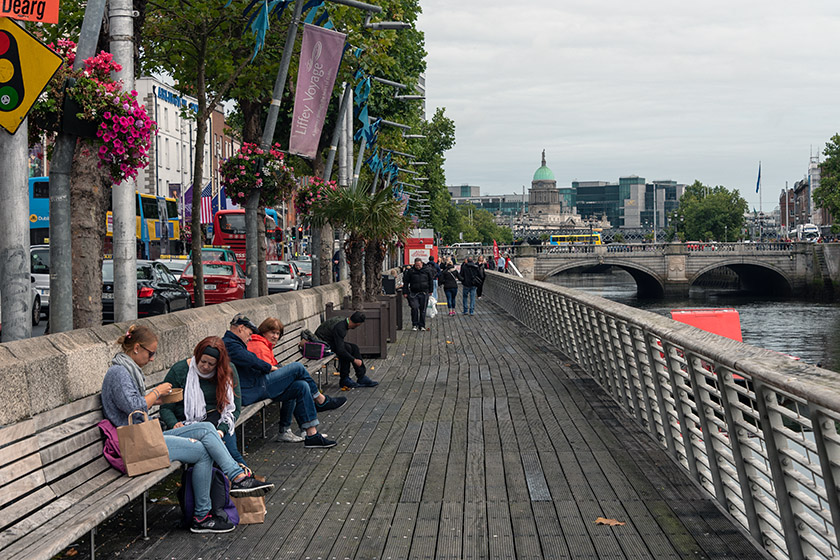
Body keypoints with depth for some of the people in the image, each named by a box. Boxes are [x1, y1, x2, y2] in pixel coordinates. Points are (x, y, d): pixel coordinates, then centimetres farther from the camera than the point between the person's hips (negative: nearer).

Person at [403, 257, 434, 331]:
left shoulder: (426, 271, 6)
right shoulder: (410, 271, 2)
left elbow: (431, 281, 17)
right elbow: (405, 282, 5)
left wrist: (430, 291, 14)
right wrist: (405, 292, 0)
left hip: (424, 293, 1)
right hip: (413, 293, -1)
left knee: (423, 310, 4)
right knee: (415, 308, -12)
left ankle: (422, 326, 13)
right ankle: (414, 325, 0)